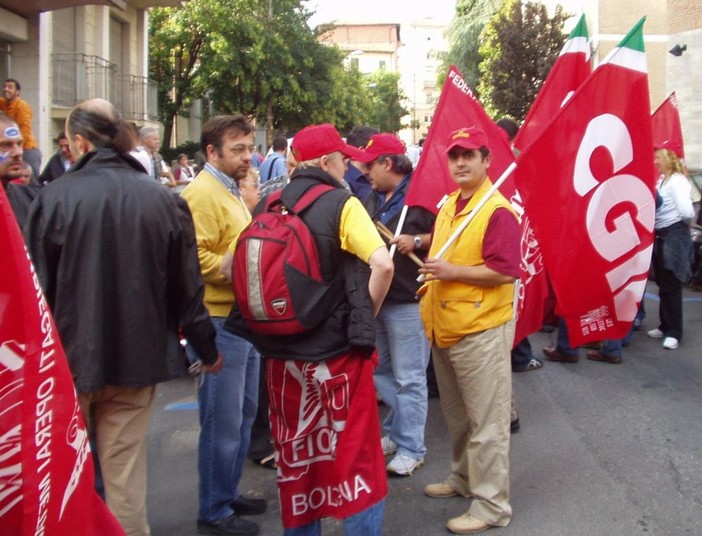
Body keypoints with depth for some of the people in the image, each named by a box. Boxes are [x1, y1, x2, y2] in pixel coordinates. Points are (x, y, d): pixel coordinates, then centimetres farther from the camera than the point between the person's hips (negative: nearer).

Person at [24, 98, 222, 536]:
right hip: (137, 354, 2)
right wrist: (207, 347, 14)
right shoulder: (163, 200, -5)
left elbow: (35, 285, -9)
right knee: (126, 472, 13)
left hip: (69, 354, -2)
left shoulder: (55, 197, -13)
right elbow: (186, 285, 0)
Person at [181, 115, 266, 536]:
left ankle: (229, 493, 33)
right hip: (220, 322, -10)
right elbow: (196, 258, -24)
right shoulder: (202, 193, -14)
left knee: (244, 413, 18)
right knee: (223, 420, -1)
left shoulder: (232, 192, 18)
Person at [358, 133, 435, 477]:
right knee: (381, 372, 18)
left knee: (408, 378, 0)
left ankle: (411, 448, 12)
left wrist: (417, 241, -24)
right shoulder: (373, 199, 15)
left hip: (406, 300, -9)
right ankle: (396, 432, 33)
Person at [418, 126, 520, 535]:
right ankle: (464, 478, 40)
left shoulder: (497, 211, -15)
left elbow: (505, 271, -22)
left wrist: (452, 272, -22)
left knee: (486, 421, 1)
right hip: (445, 328, 9)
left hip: (481, 331, -9)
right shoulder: (448, 205, 13)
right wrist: (430, 286, 14)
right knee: (457, 415, 22)